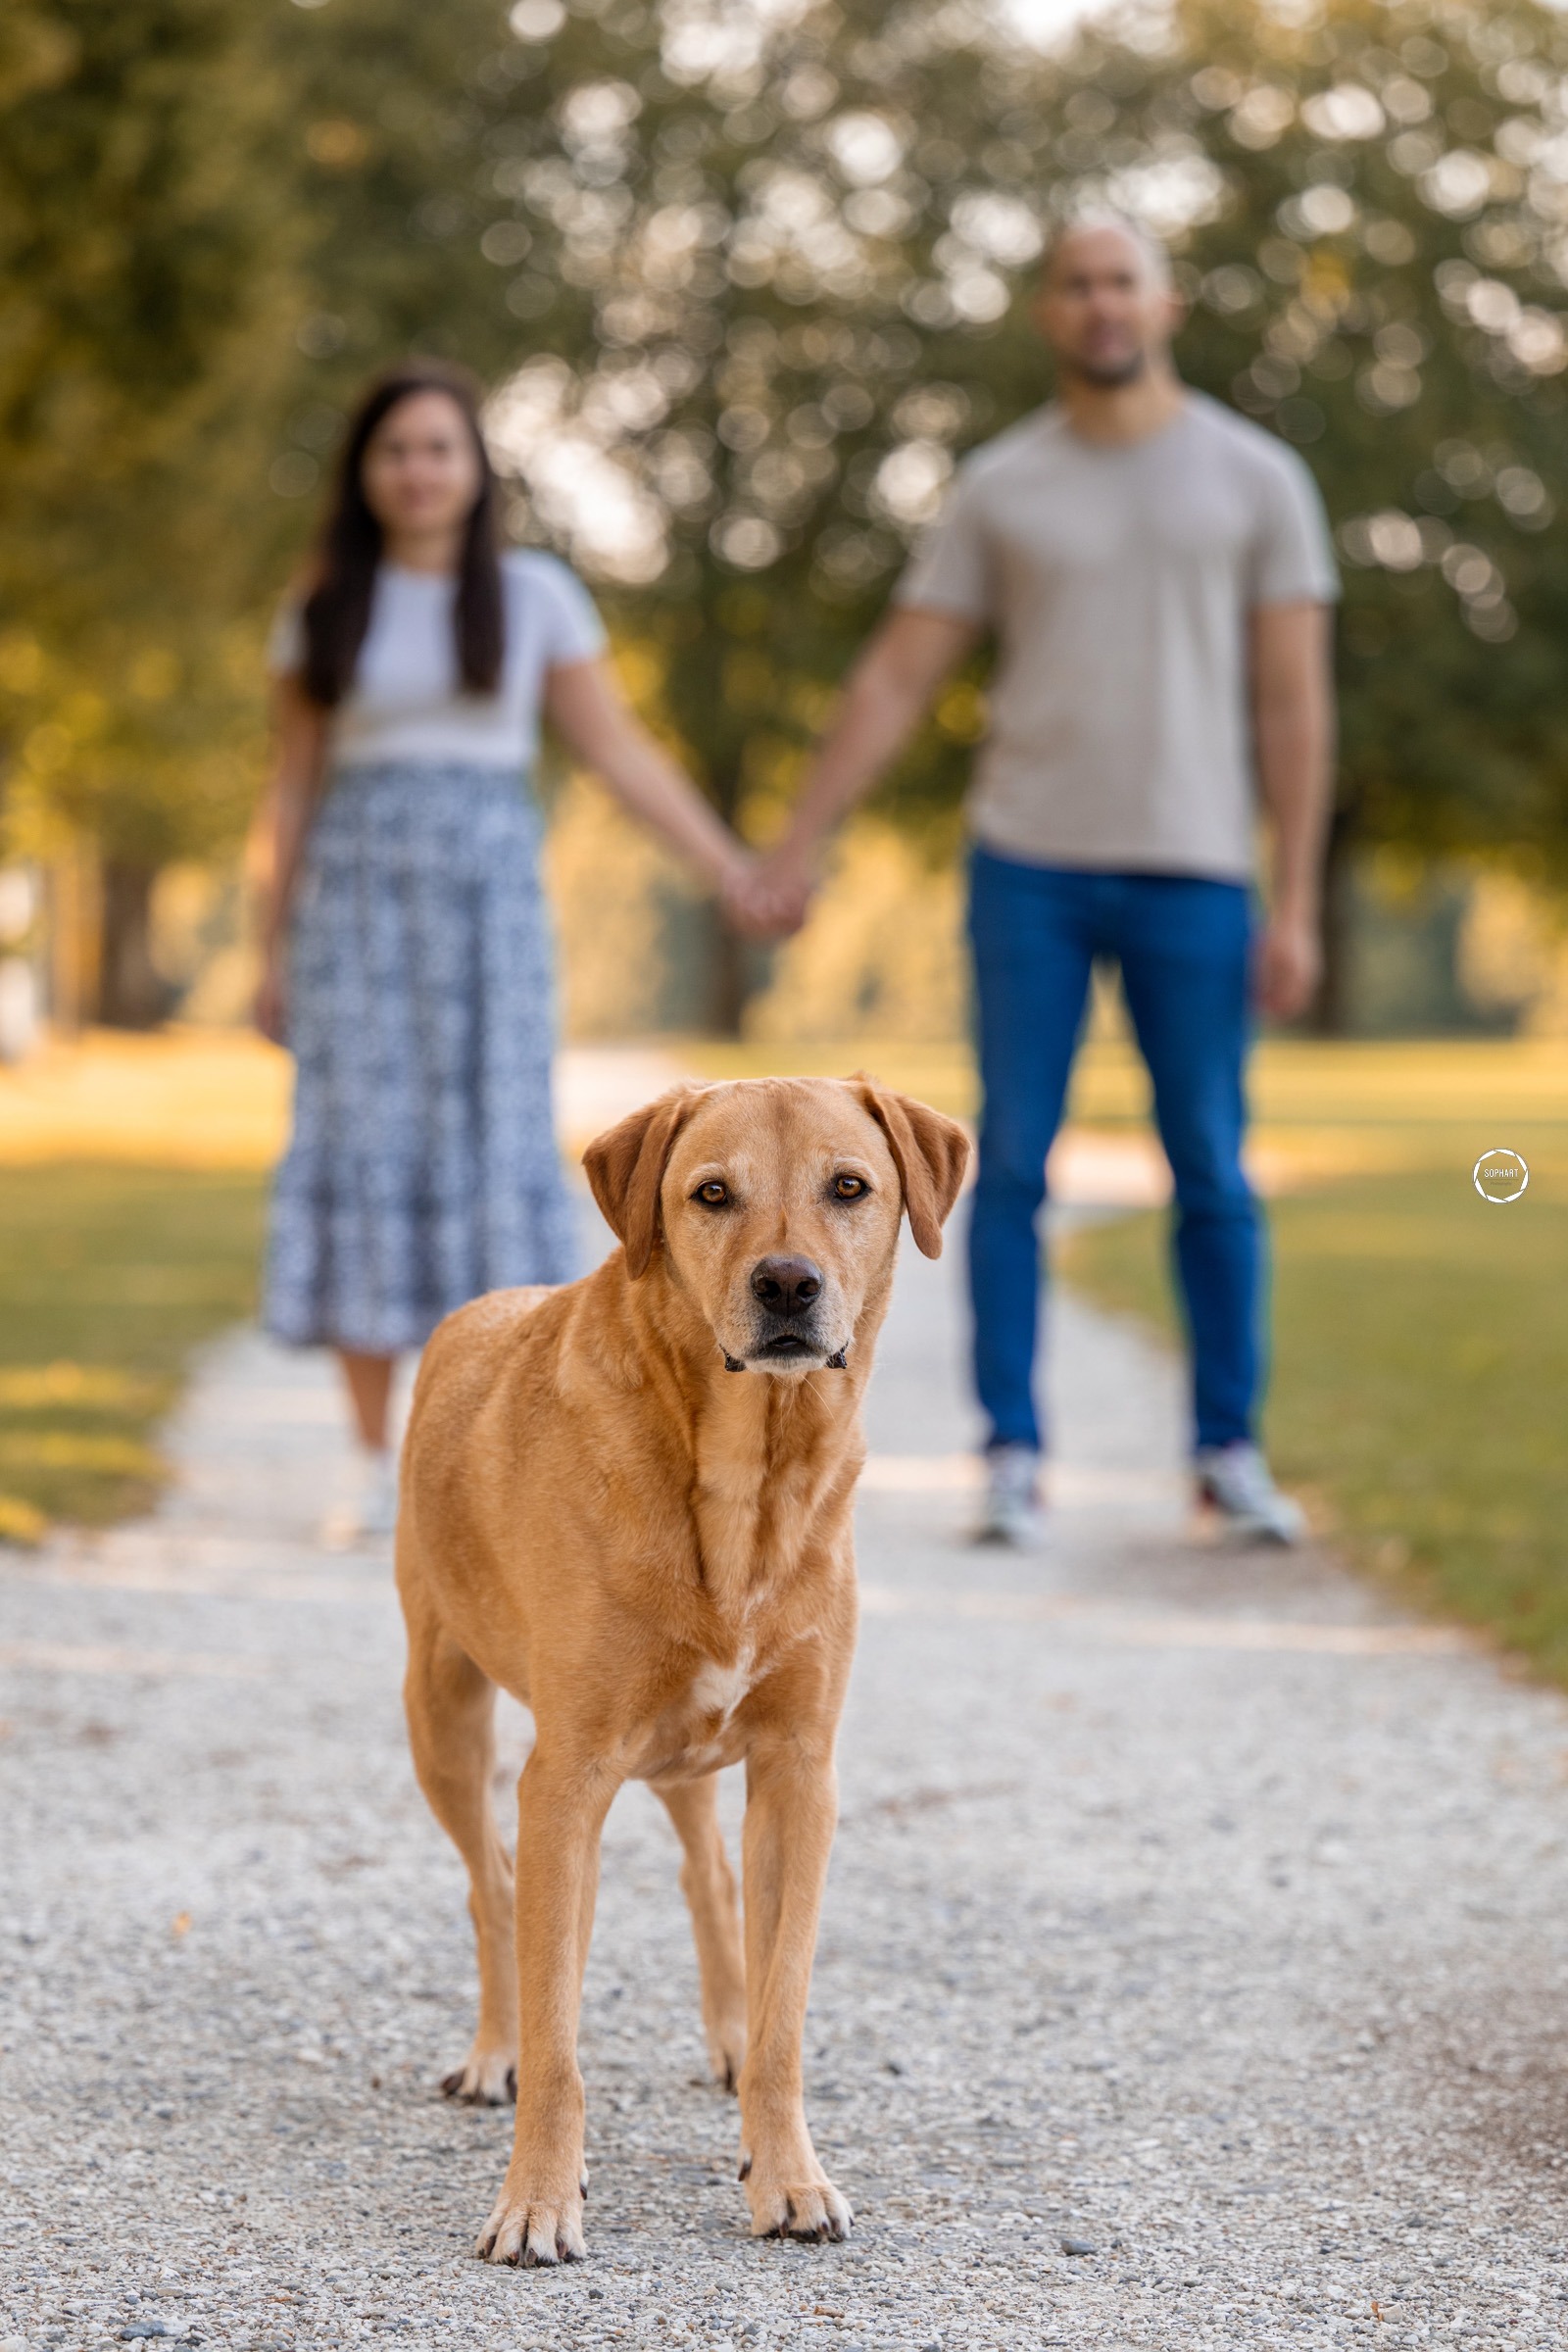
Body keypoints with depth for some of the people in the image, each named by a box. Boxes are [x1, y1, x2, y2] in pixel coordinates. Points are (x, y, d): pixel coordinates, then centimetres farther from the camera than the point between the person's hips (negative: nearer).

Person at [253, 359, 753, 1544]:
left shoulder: (534, 595, 5)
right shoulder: (324, 613, 8)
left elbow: (620, 750, 6)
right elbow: (293, 789, 10)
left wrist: (737, 871, 0)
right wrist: (272, 952, 6)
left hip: (488, 899, -1)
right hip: (357, 900, 1)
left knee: (494, 1160, -6)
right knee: (358, 1160, -4)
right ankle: (377, 1467, 3)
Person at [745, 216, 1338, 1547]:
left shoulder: (1257, 479, 2)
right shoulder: (999, 488, 6)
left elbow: (1292, 705, 0)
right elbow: (897, 680, 7)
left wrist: (1296, 906, -5)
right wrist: (798, 849, 2)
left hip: (1191, 873, -1)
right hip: (1030, 865, 1)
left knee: (1212, 1174, 2)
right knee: (1010, 1165, -1)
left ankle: (1231, 1452, 15)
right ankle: (1013, 1459, 5)